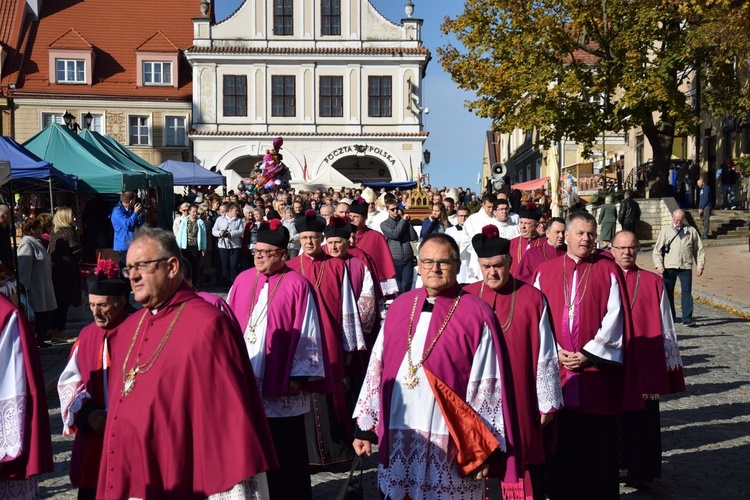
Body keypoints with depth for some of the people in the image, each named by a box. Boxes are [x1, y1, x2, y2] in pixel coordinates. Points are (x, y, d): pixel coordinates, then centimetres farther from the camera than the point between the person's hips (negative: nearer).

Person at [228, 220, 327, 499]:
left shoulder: (297, 285, -8)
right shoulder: (242, 281, 6)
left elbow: (306, 333, -9)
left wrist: (298, 375, -11)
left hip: (281, 385, -4)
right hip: (244, 381, 4)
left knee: (284, 452, 6)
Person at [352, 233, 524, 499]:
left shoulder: (476, 314, -6)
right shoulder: (400, 307, 6)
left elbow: (486, 385, -8)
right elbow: (377, 367, 9)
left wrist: (484, 449, -8)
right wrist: (364, 426, 9)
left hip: (450, 441, -4)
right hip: (397, 437, 4)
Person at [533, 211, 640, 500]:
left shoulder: (608, 271, 1)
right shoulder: (545, 271, 6)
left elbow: (613, 319, -4)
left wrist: (588, 354, -11)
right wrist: (554, 351, -8)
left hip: (596, 371, -1)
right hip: (554, 369, 2)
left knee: (597, 442, 5)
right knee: (560, 441, 9)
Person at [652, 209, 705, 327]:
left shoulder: (691, 231, 10)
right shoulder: (665, 230, 7)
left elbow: (699, 249, 13)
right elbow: (657, 249, 4)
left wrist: (700, 265, 5)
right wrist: (659, 265, -7)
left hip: (686, 267, 0)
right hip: (669, 267, 0)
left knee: (687, 292, -6)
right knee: (668, 292, 7)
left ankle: (687, 319, -6)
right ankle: (669, 316, 20)